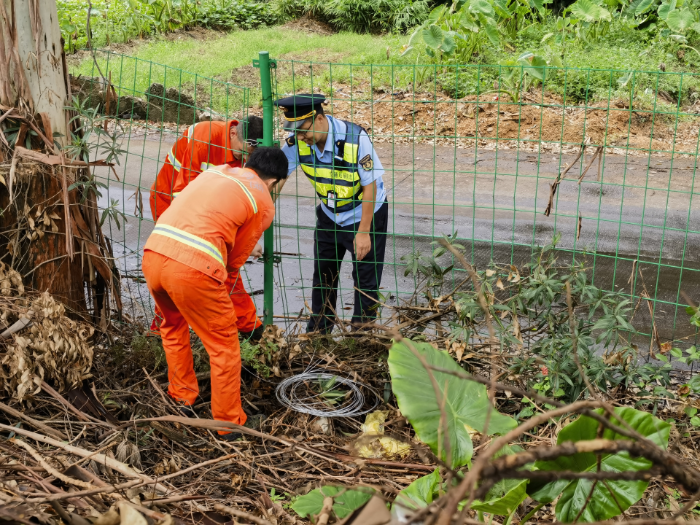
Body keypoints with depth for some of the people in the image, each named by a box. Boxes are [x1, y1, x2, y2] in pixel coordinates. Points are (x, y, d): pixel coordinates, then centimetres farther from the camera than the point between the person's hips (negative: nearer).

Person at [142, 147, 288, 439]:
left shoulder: (215, 171, 24)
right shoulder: (264, 204, 9)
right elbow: (236, 258, 12)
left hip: (153, 253, 6)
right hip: (192, 268, -6)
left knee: (173, 326, 32)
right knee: (224, 345, 12)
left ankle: (181, 397, 44)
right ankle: (229, 424, 22)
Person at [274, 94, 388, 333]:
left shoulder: (355, 138, -31)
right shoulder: (296, 142, -19)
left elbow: (369, 186, -23)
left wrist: (364, 232, -20)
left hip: (365, 213, -5)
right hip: (329, 213, 5)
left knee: (366, 279, 2)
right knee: (323, 275, 15)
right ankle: (318, 332, 33)